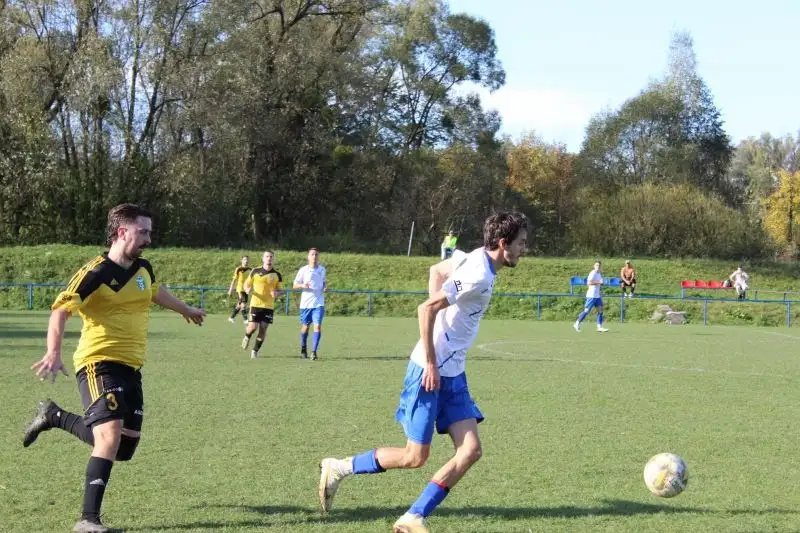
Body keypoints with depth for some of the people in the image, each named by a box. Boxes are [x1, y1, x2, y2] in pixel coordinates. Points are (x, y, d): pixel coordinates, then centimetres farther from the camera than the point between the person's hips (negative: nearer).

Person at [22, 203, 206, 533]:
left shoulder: (143, 268, 9)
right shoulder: (96, 273, -14)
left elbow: (155, 292, 32)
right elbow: (60, 310, -21)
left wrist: (184, 310, 49)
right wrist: (54, 353, -36)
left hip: (131, 368, 8)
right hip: (99, 363, -8)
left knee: (124, 450, 8)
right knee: (111, 436, -22)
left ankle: (54, 416, 29)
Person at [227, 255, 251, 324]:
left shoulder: (249, 270, 8)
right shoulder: (238, 269, -7)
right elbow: (234, 280, -5)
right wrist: (231, 290, -5)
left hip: (246, 289, 6)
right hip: (240, 289, -6)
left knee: (239, 305, 12)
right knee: (243, 304, -15)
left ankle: (231, 317, 27)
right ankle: (245, 319, -13)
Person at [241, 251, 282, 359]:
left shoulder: (277, 275, 5)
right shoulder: (255, 272, 1)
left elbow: (279, 290, 13)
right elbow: (246, 284, 10)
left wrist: (276, 293, -10)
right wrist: (248, 290, -12)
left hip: (269, 306, 2)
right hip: (256, 304, -2)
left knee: (263, 330, -1)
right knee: (253, 327, -10)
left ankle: (255, 351, 13)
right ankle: (247, 337, 25)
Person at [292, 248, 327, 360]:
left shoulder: (322, 270, 6)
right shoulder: (303, 270, -2)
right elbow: (294, 285, -1)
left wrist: (325, 287, -1)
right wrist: (303, 285, -22)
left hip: (318, 303, 1)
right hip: (306, 303, -1)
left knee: (318, 326, -13)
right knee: (305, 326, 10)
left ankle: (314, 352, -14)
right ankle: (303, 349, 30)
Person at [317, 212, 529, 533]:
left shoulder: (476, 258, 6)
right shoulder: (479, 276, -22)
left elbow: (437, 270, 23)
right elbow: (426, 309, -25)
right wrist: (431, 363, -21)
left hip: (452, 374, 9)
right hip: (430, 372, -9)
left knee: (470, 450, -2)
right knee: (415, 457, -2)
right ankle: (338, 469, 16)